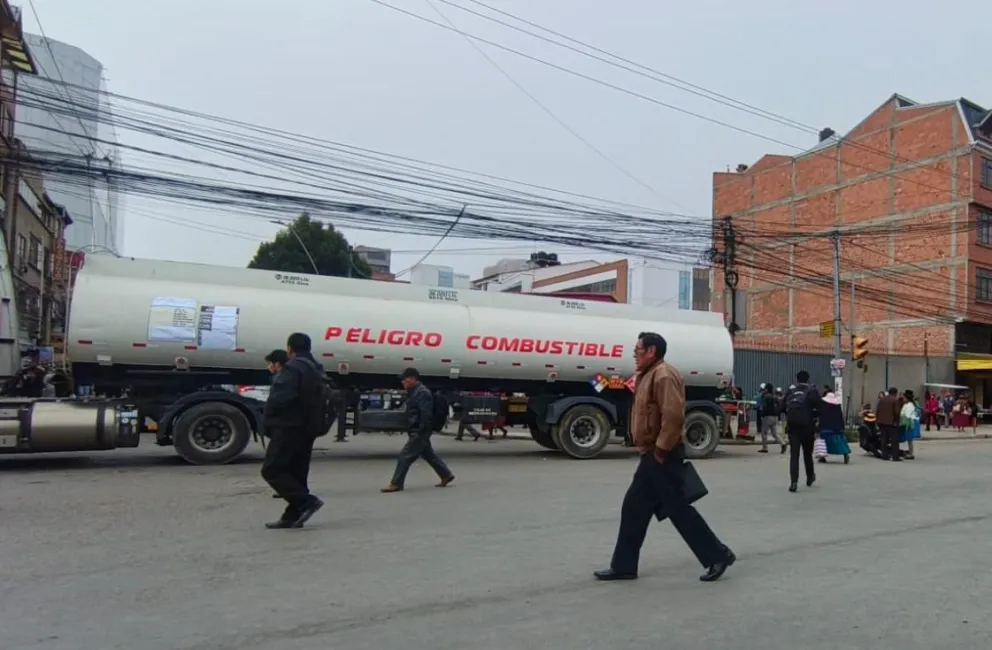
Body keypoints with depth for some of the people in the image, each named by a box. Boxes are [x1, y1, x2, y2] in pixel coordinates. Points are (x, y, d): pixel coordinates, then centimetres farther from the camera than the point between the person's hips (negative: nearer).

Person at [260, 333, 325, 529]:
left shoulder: (292, 368, -13)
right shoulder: (316, 370, 18)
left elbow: (279, 399, -23)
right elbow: (319, 401, 21)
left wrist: (267, 421, -8)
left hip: (288, 427, -9)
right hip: (306, 429, 10)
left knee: (271, 469, -6)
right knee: (296, 473, 11)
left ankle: (306, 500, -16)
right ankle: (293, 516, 12)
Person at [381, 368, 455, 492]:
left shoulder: (422, 393, -17)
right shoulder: (414, 392, 16)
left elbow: (426, 415, -24)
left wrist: (419, 432, -25)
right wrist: (410, 431, 21)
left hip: (420, 432, -11)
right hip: (415, 431, 11)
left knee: (405, 455, -8)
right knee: (428, 454, 17)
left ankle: (396, 484, -3)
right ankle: (446, 475, 26)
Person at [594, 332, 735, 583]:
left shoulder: (664, 375, -17)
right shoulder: (649, 375, 16)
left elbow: (673, 415, -27)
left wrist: (661, 450, -22)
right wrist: (654, 451, 18)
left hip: (662, 457, -11)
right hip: (652, 456, 11)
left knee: (678, 509, -3)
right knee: (634, 508, 11)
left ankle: (718, 556, 11)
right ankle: (624, 566, 17)